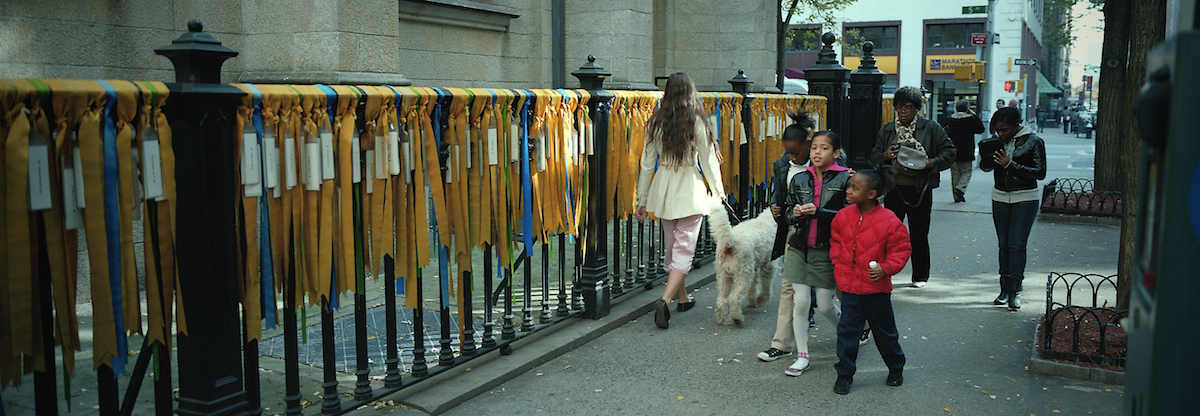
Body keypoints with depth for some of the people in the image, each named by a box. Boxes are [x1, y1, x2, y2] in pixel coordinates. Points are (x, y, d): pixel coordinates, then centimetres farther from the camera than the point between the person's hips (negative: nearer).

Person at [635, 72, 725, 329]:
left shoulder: (655, 123, 0)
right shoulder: (697, 123, -8)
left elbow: (647, 164, 3)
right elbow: (709, 163, -4)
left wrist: (642, 199, 10)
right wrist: (718, 193, 9)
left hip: (663, 189, 4)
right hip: (689, 191, -4)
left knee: (672, 247, 18)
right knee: (684, 250, -1)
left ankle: (683, 298, 31)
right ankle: (665, 301, -17)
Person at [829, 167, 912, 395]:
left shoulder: (889, 221, -14)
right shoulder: (843, 216, -2)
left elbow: (902, 249, -5)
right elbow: (835, 242, 14)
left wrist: (886, 268, -18)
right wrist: (838, 265, 3)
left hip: (876, 287, -3)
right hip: (849, 285, 3)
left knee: (884, 331, 14)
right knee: (847, 329, 4)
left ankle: (896, 368, 37)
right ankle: (844, 374, 16)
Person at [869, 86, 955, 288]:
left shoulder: (931, 129, 0)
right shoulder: (887, 130, 9)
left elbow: (949, 152, 0)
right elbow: (875, 156, 13)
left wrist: (930, 163, -16)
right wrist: (885, 156, -10)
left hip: (920, 190, -2)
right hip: (894, 189, 2)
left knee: (919, 235, 7)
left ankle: (920, 276, 20)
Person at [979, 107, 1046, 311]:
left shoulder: (1034, 142, -8)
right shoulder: (996, 140, 3)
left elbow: (1040, 172, -11)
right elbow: (986, 167, 5)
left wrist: (1011, 165, -20)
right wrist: (987, 158, -18)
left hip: (1025, 199, -4)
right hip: (1000, 197, 4)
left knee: (1017, 244, -8)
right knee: (1004, 244, 7)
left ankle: (1015, 290, -3)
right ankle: (1005, 289, 13)